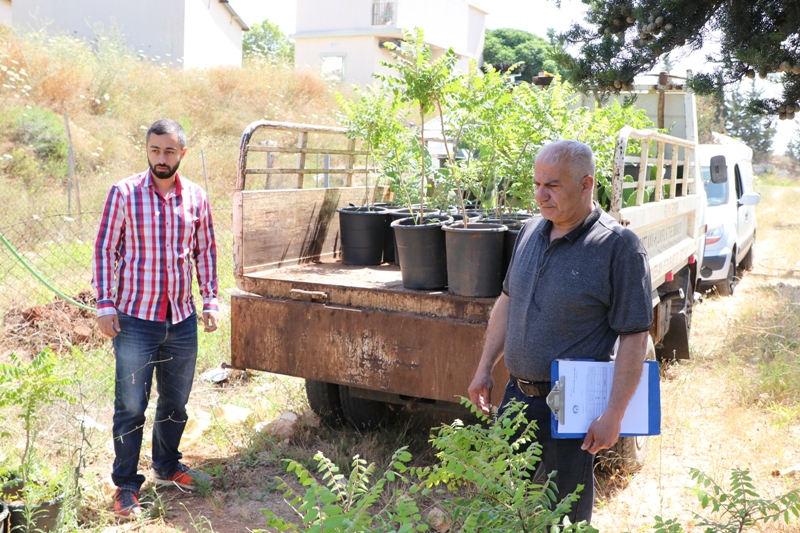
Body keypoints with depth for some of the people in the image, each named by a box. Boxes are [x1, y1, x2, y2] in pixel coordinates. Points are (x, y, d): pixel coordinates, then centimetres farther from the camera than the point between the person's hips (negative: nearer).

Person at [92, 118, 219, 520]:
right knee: (131, 406, 2)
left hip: (182, 320, 4)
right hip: (135, 319, -4)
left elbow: (205, 251, 11)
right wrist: (104, 304, -9)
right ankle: (126, 485, 16)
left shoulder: (196, 198, 4)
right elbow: (105, 249, -4)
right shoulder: (124, 193, -6)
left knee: (176, 402, 16)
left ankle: (167, 466, 36)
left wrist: (210, 301, 5)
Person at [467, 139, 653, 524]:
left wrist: (613, 414, -18)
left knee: (563, 513, 11)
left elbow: (634, 337, -16)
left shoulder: (619, 247, -15)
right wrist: (485, 368, 13)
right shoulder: (531, 231, 5)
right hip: (516, 393, 6)